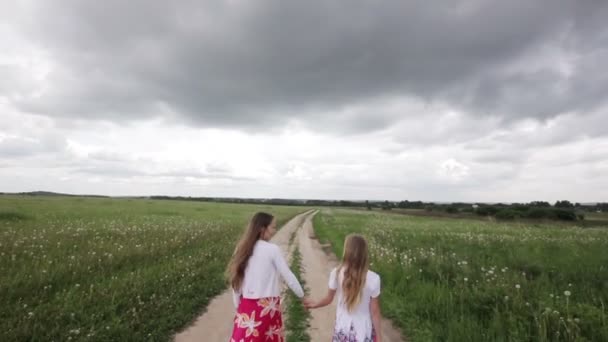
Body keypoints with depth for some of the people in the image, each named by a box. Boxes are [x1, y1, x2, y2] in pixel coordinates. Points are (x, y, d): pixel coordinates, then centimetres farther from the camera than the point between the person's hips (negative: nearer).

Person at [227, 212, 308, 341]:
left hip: (247, 306, 4)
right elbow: (288, 276, -6)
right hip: (268, 305, -4)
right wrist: (302, 296, 8)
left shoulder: (243, 249, 0)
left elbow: (236, 280, 5)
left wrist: (238, 307, 15)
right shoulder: (272, 249, -12)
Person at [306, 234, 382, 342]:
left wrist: (313, 305, 19)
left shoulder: (336, 273, -16)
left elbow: (328, 299, -2)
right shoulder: (373, 278, -21)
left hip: (343, 329, 2)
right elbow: (374, 311, -13)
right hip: (363, 331, -1)